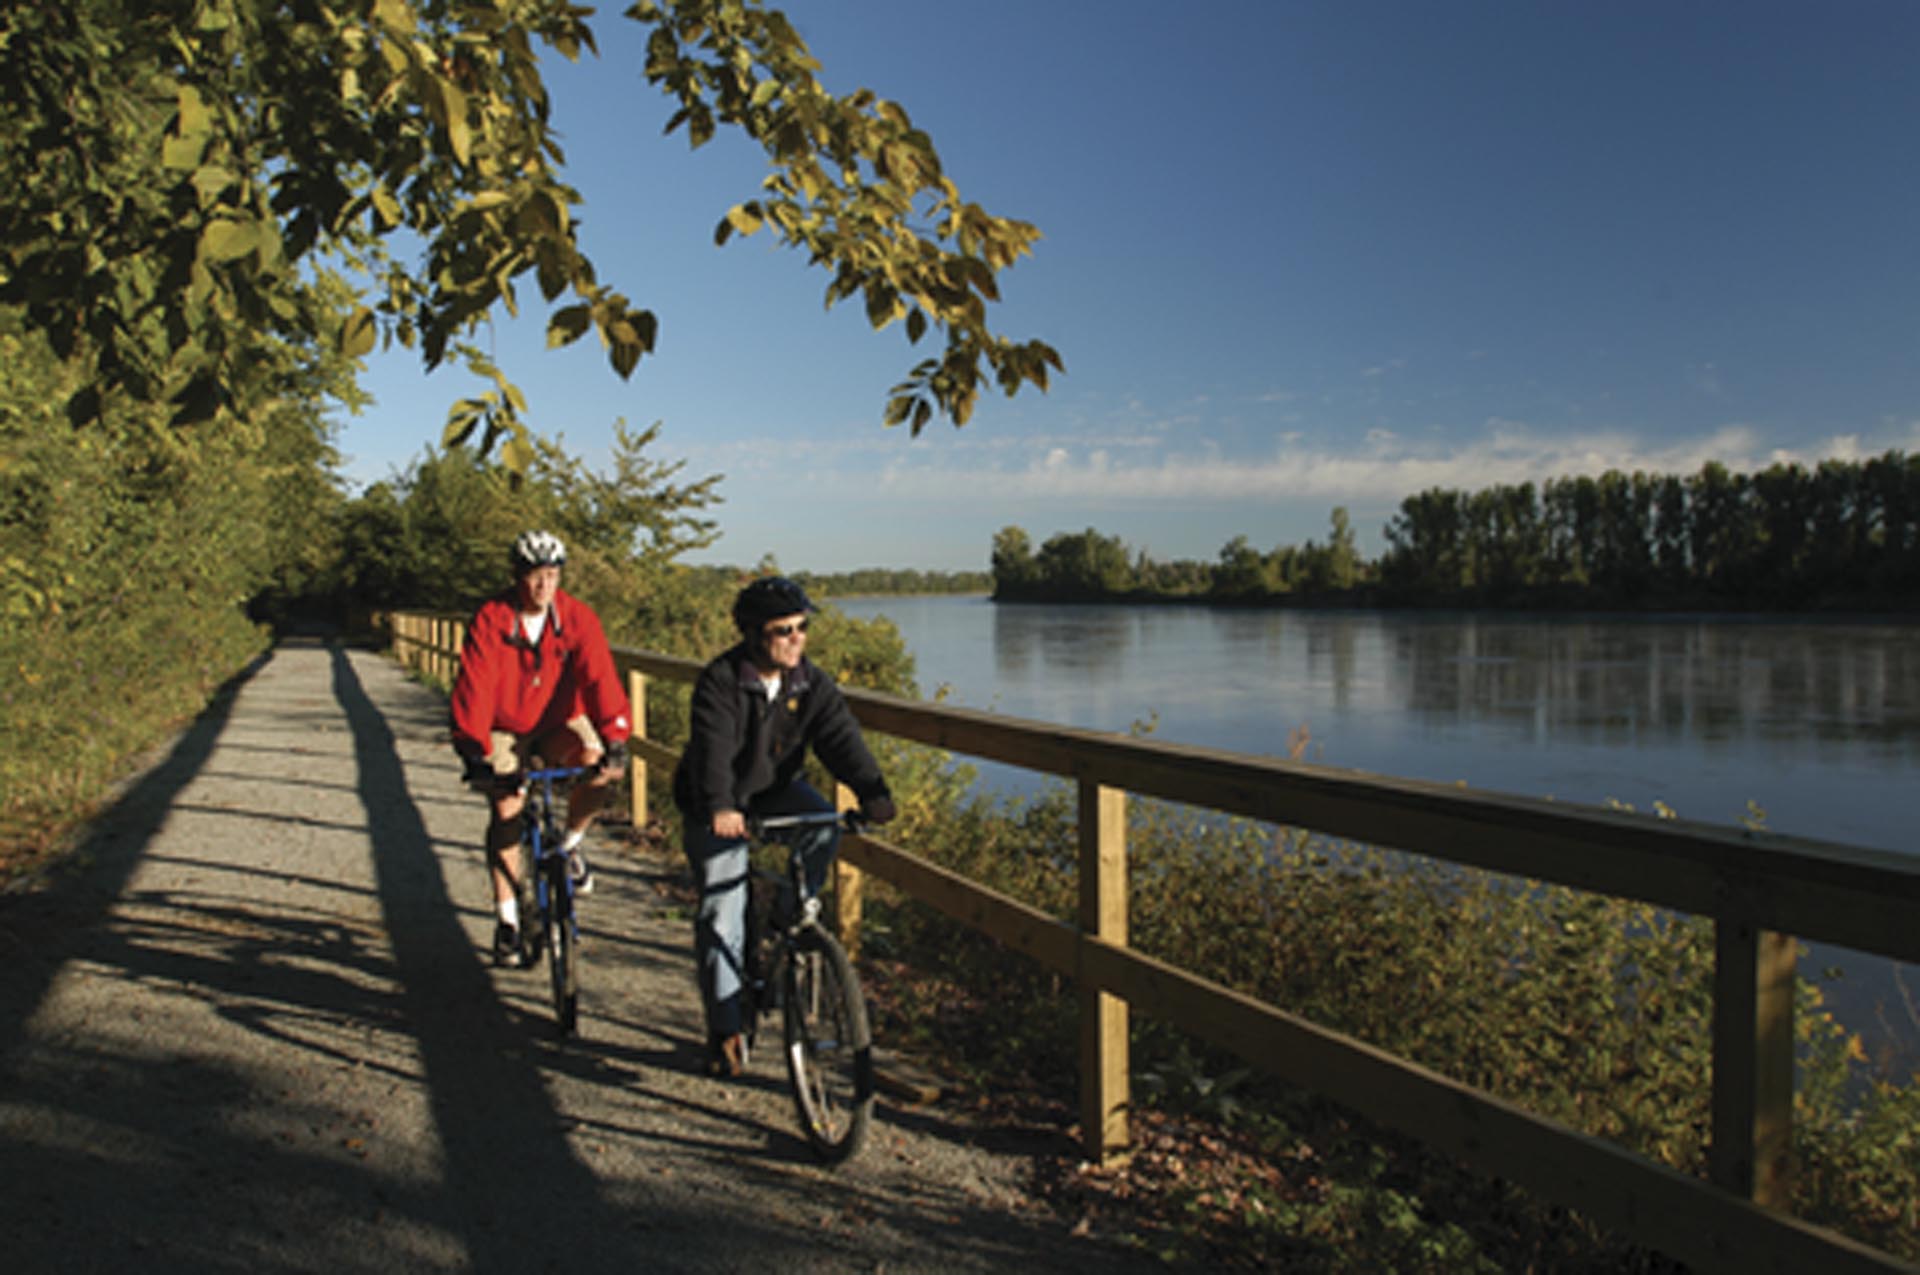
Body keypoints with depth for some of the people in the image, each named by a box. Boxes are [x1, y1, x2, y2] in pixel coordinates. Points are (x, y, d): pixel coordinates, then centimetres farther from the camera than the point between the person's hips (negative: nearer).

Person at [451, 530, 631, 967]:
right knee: (505, 813, -10)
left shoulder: (577, 618, -15)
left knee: (596, 768, -27)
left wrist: (615, 742, -36)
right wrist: (474, 752, -35)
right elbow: (473, 687, -24)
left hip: (560, 722, 1)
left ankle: (569, 842, 2)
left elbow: (599, 678, -23)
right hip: (506, 729, -1)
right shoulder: (490, 620, -18)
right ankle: (507, 919, 3)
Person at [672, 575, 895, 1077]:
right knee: (721, 910, -8)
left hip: (776, 789, 4)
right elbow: (713, 748, -36)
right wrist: (720, 808, -54)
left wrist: (872, 793, -37)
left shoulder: (810, 681, -9)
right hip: (719, 808, -3)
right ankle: (724, 1028, 2)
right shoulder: (720, 681, -22)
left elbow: (840, 735, -20)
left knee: (824, 827, -27)